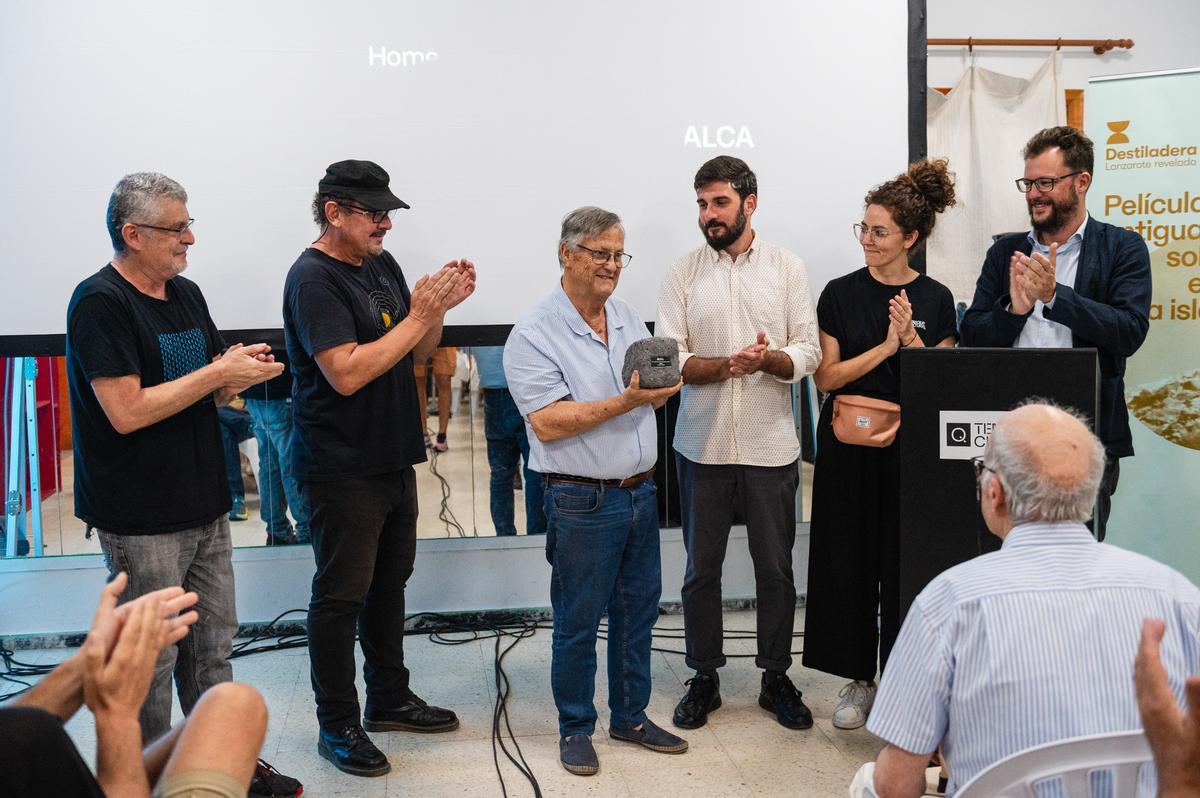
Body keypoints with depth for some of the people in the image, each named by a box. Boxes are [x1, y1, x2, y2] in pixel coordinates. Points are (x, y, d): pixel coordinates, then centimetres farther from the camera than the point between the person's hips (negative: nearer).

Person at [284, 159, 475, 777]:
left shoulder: (381, 265, 9)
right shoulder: (313, 279, -16)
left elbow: (415, 355, 13)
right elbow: (346, 373, -25)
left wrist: (440, 305, -4)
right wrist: (417, 317, -22)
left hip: (393, 458, 8)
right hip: (341, 467, -8)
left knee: (388, 582, 18)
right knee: (341, 596, 1)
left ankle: (389, 699, 33)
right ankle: (337, 726, 14)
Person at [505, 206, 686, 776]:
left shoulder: (629, 319, 9)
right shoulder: (534, 334, -12)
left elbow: (652, 393, 15)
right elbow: (548, 424, -20)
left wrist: (662, 387, -9)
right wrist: (625, 402, -25)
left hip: (639, 491, 7)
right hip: (582, 503, -6)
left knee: (638, 611, 15)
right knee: (578, 622, 5)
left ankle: (631, 717, 31)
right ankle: (575, 728, 22)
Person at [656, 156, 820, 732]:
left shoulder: (787, 268, 4)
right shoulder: (682, 273, 3)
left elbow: (808, 355, 0)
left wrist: (769, 358, -22)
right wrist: (725, 365, -21)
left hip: (770, 445, 0)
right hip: (704, 444, 0)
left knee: (776, 569, 8)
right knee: (702, 569, 9)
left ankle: (776, 678, 24)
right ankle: (704, 678, 24)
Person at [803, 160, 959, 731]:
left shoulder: (935, 300, 2)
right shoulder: (841, 294, 1)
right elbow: (827, 377, -4)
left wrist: (911, 338, -14)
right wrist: (885, 347, -14)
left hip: (910, 448, 0)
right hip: (849, 447, 1)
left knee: (905, 565, 3)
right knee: (848, 562, 5)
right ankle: (859, 679, 19)